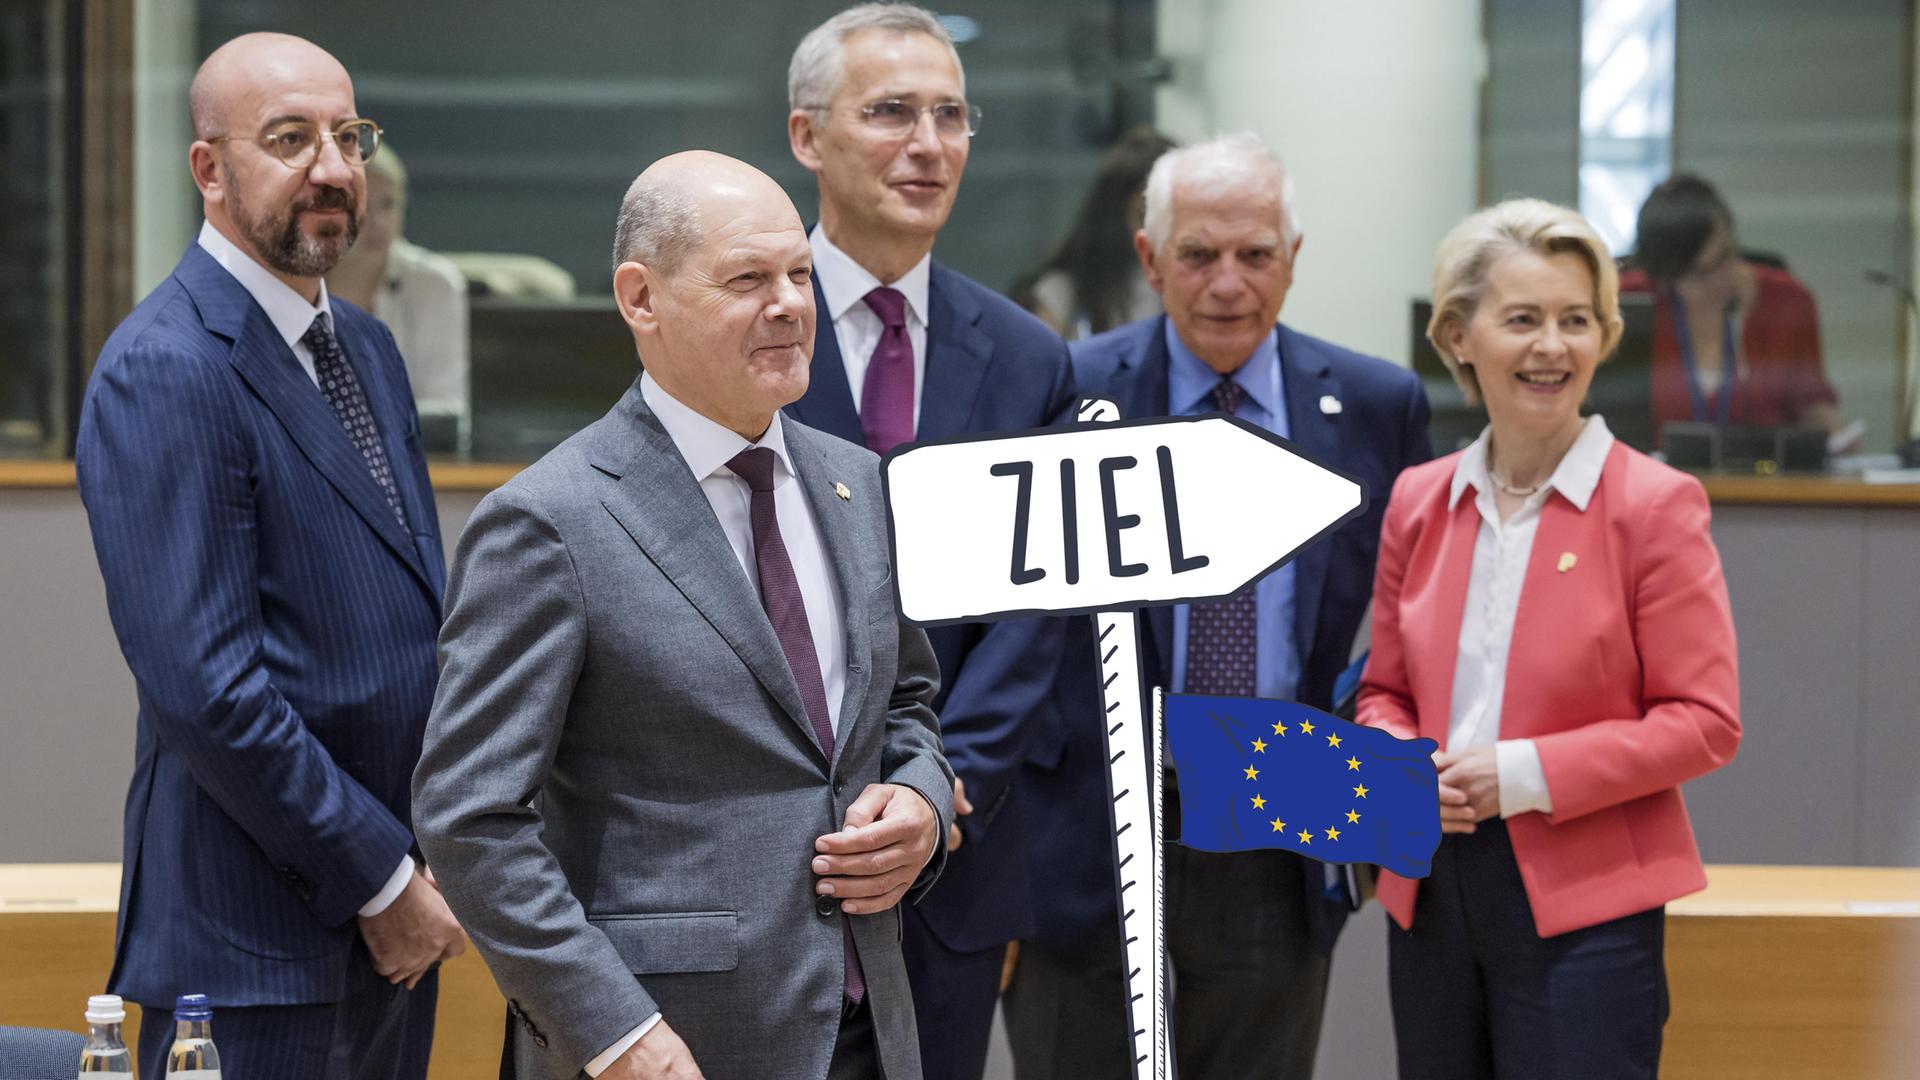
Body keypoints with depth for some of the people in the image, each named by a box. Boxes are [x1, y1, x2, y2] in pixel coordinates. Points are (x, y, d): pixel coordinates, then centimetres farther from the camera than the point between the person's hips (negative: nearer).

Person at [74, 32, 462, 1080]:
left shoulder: (364, 346, 13)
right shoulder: (165, 373, -14)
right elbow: (203, 685, -20)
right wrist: (382, 878, -14)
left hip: (395, 917, 8)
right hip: (260, 949, -8)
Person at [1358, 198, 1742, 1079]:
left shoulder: (1655, 504, -7)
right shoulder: (1416, 502, 7)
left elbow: (1705, 723, -9)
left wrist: (1526, 773, -16)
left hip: (1583, 907, -4)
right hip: (1430, 897, 5)